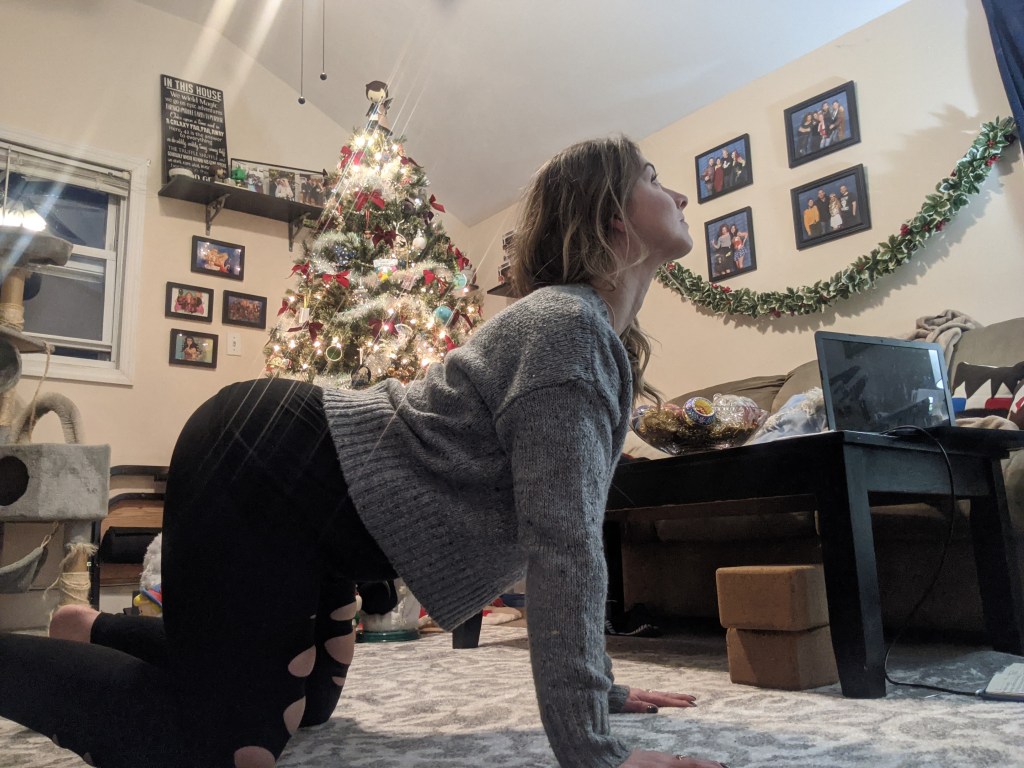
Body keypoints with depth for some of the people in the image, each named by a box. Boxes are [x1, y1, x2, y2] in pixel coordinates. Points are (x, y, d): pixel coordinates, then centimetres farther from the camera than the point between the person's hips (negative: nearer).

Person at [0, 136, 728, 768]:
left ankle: (92, 631, 37)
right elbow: (561, 548, -27)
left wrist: (599, 684, 12)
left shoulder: (608, 345, 10)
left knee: (307, 708, 22)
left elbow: (573, 532, 12)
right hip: (262, 475, -10)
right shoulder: (569, 327, -21)